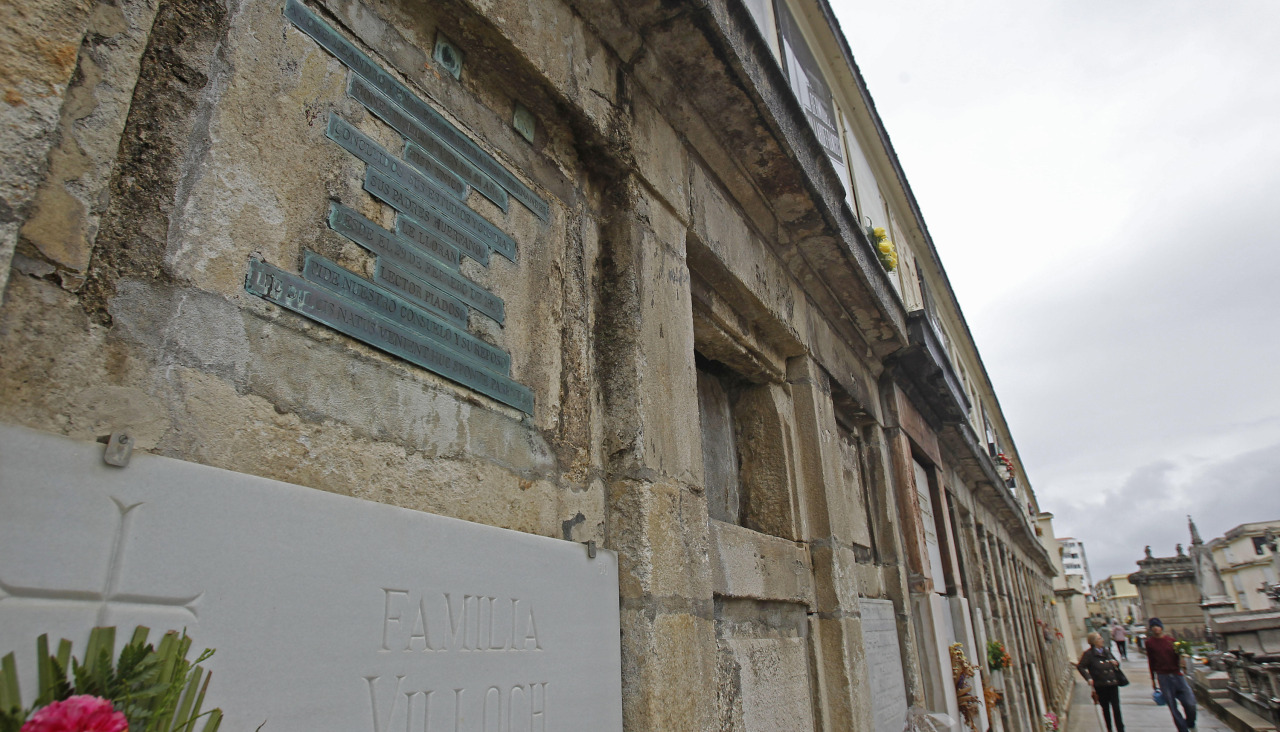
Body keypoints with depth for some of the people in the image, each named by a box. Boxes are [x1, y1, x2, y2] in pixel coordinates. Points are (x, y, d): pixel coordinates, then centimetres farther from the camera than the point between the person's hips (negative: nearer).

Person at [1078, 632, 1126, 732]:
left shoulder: (1106, 650, 7)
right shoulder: (1089, 654, -10)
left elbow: (1115, 662, 22)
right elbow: (1080, 667, -8)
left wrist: (1116, 663, 0)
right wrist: (1088, 678, -15)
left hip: (1113, 684, 4)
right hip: (1100, 686, -4)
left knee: (1116, 708, 2)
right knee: (1105, 709, 10)